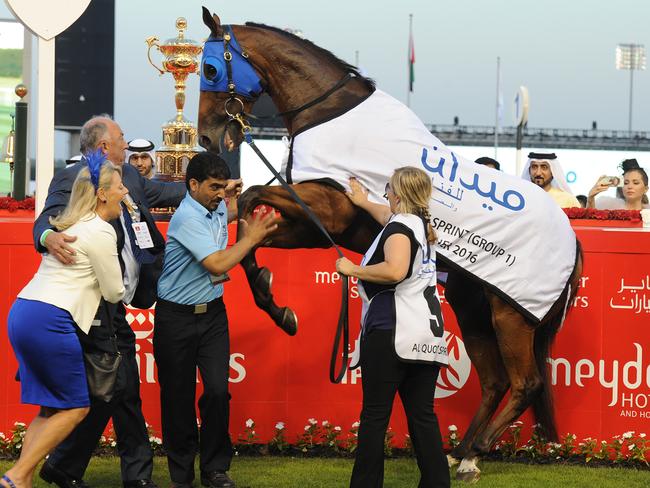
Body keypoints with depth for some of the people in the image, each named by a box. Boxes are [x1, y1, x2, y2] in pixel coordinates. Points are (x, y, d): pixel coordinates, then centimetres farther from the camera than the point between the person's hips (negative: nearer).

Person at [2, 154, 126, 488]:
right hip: (49, 320, -9)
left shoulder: (68, 225, 19)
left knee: (51, 409, 12)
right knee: (75, 407, -2)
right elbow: (113, 292, -2)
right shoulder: (100, 232, -8)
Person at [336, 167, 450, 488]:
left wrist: (352, 269, -13)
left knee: (375, 415, -2)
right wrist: (364, 202, 57)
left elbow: (395, 270, -26)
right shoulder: (421, 224, 18)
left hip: (391, 332, -8)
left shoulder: (399, 226, -8)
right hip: (427, 334, 8)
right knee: (423, 415, 8)